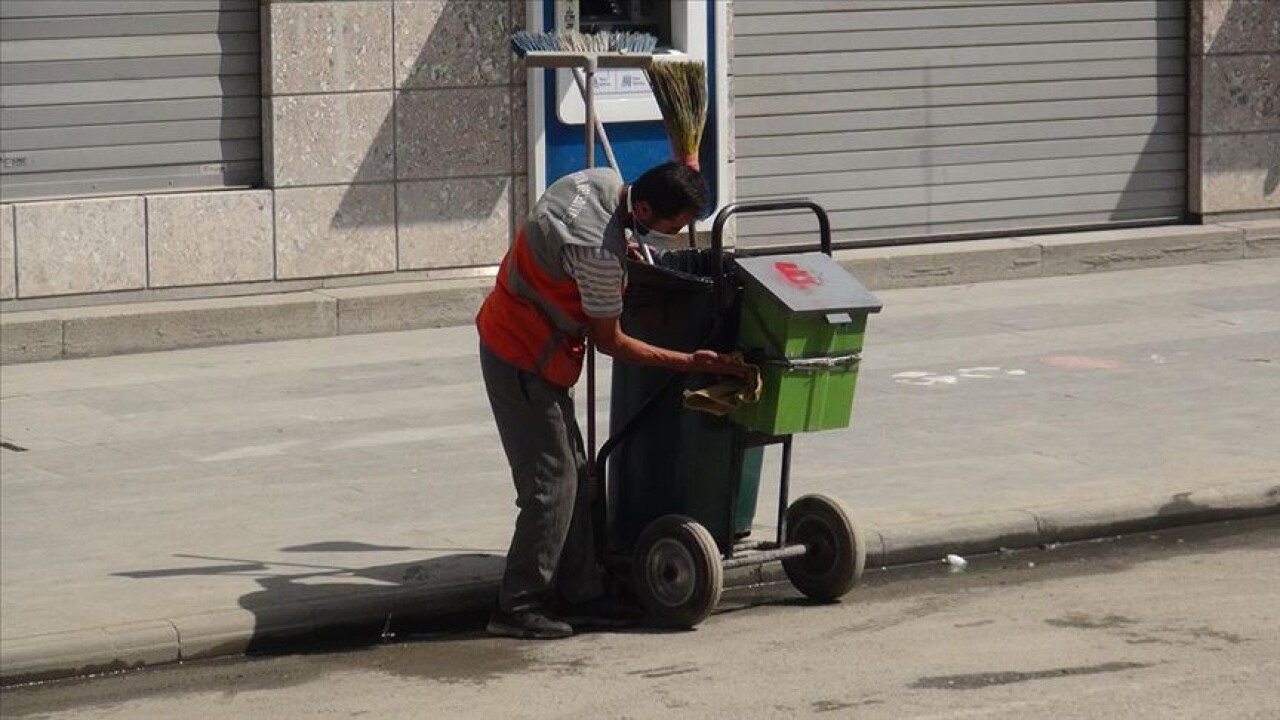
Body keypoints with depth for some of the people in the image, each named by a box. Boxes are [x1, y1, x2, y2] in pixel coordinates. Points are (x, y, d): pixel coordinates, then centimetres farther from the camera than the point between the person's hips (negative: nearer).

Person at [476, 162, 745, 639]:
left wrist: (625, 253, 16)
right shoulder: (600, 252, -30)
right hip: (521, 358, -10)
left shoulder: (602, 180, -4)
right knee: (551, 481, -7)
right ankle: (518, 607, -1)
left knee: (573, 473, 12)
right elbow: (610, 342, -17)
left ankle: (579, 594, 17)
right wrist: (689, 363, -12)